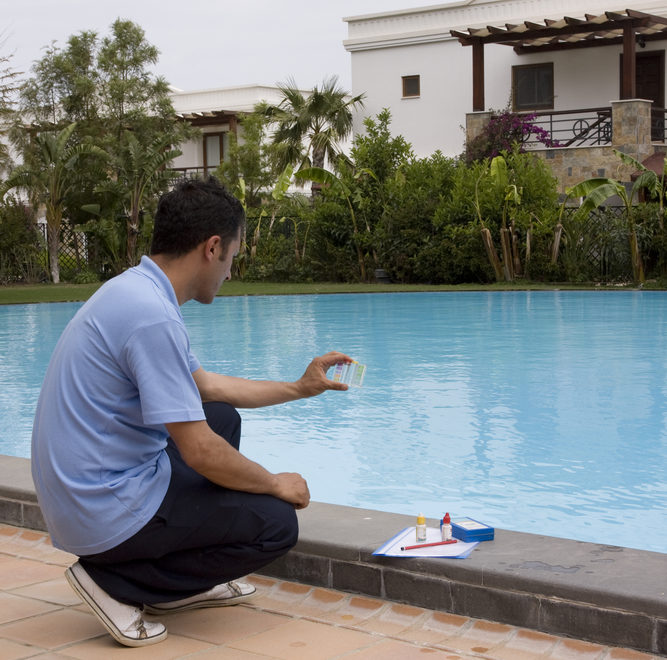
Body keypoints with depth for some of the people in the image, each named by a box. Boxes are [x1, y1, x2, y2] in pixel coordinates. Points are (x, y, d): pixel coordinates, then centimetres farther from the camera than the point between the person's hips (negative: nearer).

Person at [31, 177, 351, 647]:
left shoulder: (134, 289, 8)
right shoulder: (153, 317, -24)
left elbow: (204, 384, 22)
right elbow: (200, 453, -23)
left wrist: (299, 388, 25)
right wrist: (277, 484, -5)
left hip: (79, 491, 10)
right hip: (108, 512, -10)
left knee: (223, 419, 23)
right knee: (276, 523, -4)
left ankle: (184, 584, 23)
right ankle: (118, 583, -3)